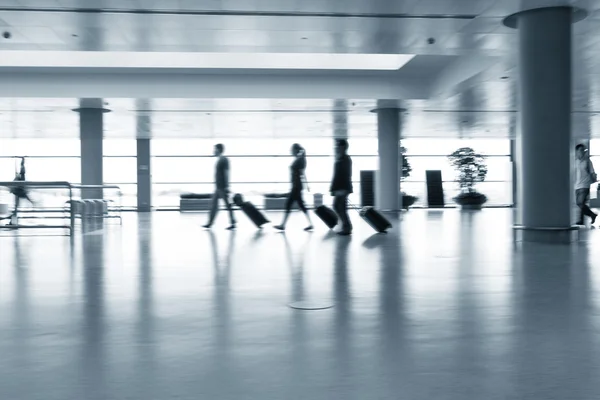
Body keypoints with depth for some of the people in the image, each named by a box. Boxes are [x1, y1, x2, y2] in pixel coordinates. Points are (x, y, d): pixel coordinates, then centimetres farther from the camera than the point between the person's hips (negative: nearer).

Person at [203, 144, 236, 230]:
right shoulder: (219, 160, 15)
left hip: (223, 187, -10)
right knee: (214, 204, 8)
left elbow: (226, 173, -17)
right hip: (218, 187, 10)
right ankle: (210, 223, 10)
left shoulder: (224, 160, -12)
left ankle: (233, 223, 3)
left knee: (228, 205, -3)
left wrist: (227, 186, -20)